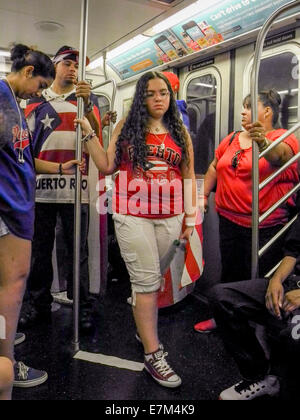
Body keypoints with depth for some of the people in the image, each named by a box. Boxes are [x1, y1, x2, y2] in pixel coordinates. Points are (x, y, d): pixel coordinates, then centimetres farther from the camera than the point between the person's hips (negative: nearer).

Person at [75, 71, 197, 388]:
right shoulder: (127, 127, 5)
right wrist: (89, 134, -4)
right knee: (146, 280, -2)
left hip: (170, 218, 2)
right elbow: (107, 167, 3)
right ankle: (153, 354, 5)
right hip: (132, 215, -2)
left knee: (152, 278, 10)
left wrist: (190, 217, 5)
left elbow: (189, 177, 9)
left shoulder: (180, 132, 9)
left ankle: (144, 327, 30)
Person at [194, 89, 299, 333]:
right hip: (230, 220, 6)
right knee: (230, 272, 18)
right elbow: (215, 167, 20)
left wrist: (263, 143, -51)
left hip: (266, 226, -5)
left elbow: (280, 155, -31)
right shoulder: (232, 139, 10)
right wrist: (204, 195, 15)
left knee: (261, 278, 4)